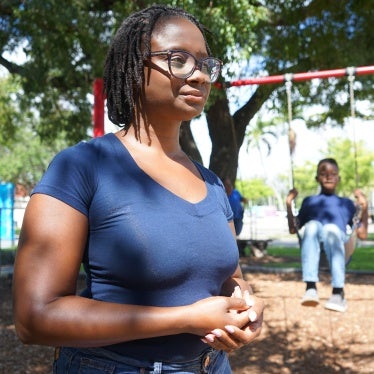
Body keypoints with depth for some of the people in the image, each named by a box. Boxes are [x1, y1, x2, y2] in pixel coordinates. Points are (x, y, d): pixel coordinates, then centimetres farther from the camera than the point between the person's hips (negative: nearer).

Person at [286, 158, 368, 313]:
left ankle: (338, 291, -45)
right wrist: (289, 204, 16)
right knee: (312, 225, -37)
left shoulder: (346, 203, 33)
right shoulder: (310, 201, 34)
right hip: (314, 239, 1)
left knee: (331, 229, -38)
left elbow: (362, 234, 24)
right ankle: (311, 287, -48)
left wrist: (364, 207, 14)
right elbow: (293, 229, 26)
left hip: (338, 239, 0)